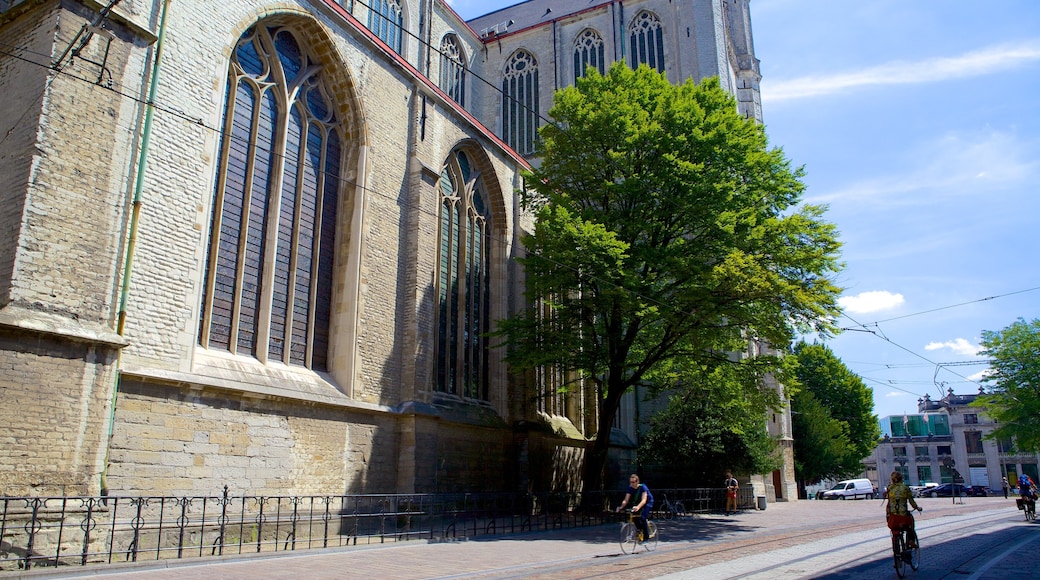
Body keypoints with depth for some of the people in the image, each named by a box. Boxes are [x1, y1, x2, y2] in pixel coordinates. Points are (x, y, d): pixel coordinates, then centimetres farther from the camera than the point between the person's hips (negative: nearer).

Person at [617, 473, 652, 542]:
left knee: (642, 517, -24)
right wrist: (621, 507, -36)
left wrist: (638, 507, -57)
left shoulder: (643, 487, -28)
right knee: (634, 516, -15)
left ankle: (646, 537, -11)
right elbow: (626, 500, -18)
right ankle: (641, 531, 10)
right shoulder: (630, 488, -13)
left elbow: (644, 500, -39)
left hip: (647, 503, -5)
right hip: (637, 503, 5)